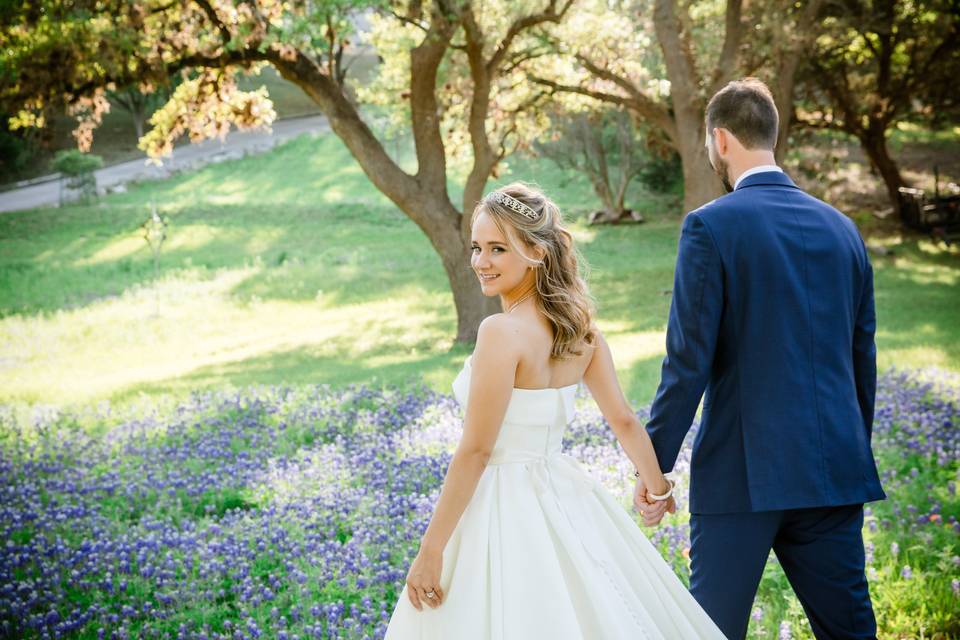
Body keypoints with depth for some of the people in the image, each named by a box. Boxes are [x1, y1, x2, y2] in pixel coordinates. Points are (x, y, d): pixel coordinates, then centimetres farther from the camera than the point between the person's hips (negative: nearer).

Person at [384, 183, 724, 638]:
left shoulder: (501, 332, -20)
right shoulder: (579, 327, 2)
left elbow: (475, 452, -20)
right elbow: (624, 421, 9)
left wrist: (430, 550, -16)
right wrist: (656, 486, 26)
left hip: (501, 509, -8)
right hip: (564, 500, 8)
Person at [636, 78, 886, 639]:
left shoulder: (711, 226, -8)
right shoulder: (842, 228, 9)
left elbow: (689, 360, -11)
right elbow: (863, 356, 14)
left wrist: (653, 465, -4)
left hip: (743, 471, -5)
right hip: (835, 467, 5)